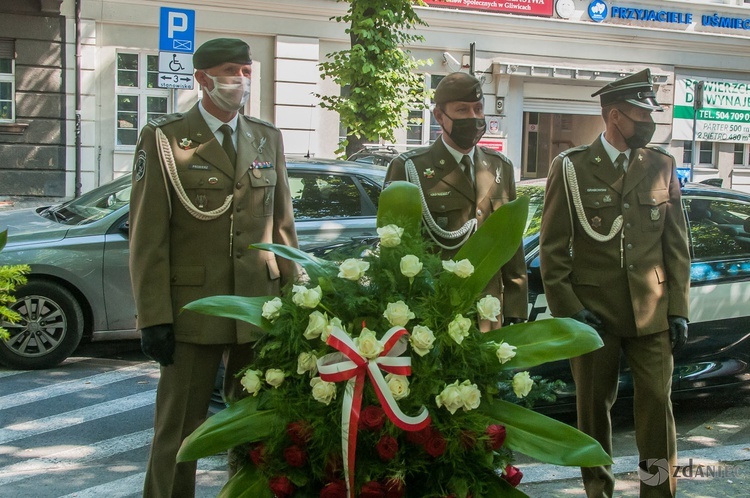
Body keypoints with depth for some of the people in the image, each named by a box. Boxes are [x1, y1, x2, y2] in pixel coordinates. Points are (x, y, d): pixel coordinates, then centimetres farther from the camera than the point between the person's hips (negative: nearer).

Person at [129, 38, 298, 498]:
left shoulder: (268, 139, 12)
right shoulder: (164, 139, -2)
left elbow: (283, 225, 13)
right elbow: (147, 236, -5)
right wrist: (154, 318, -11)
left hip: (260, 306, 4)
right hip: (194, 306, -4)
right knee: (179, 427, 5)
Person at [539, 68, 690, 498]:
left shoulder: (662, 165, 5)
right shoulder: (571, 168, -2)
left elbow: (677, 243, 7)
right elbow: (553, 248, -1)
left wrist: (679, 308, 3)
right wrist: (567, 309, -7)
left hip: (653, 312, 2)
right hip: (593, 312, -1)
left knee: (657, 401, 0)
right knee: (594, 403, 9)